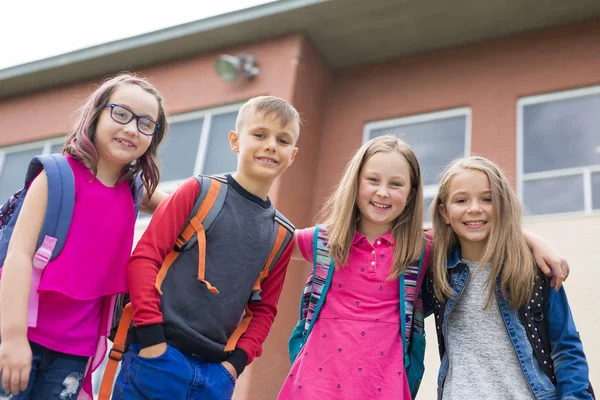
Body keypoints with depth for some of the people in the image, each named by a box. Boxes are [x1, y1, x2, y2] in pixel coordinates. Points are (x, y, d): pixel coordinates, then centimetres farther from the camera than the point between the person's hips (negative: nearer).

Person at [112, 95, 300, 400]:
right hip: (157, 356, -4)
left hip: (216, 373, 4)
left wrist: (238, 359, 0)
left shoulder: (281, 234, 9)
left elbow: (264, 308, 14)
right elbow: (144, 257, -6)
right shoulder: (199, 191, -2)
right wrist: (151, 335, -12)